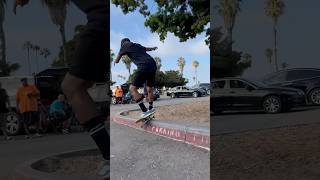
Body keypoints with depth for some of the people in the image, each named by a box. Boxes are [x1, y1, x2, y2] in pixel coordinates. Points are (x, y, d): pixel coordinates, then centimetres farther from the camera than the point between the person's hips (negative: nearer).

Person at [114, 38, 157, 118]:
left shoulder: (125, 45, 10)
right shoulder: (138, 45, 27)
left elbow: (116, 61, 15)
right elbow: (147, 49, 49)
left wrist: (115, 61, 40)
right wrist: (153, 48, 72)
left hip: (144, 67, -8)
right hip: (153, 65, 8)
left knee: (132, 88, -4)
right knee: (150, 89, 22)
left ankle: (145, 111, -11)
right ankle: (151, 108, 33)